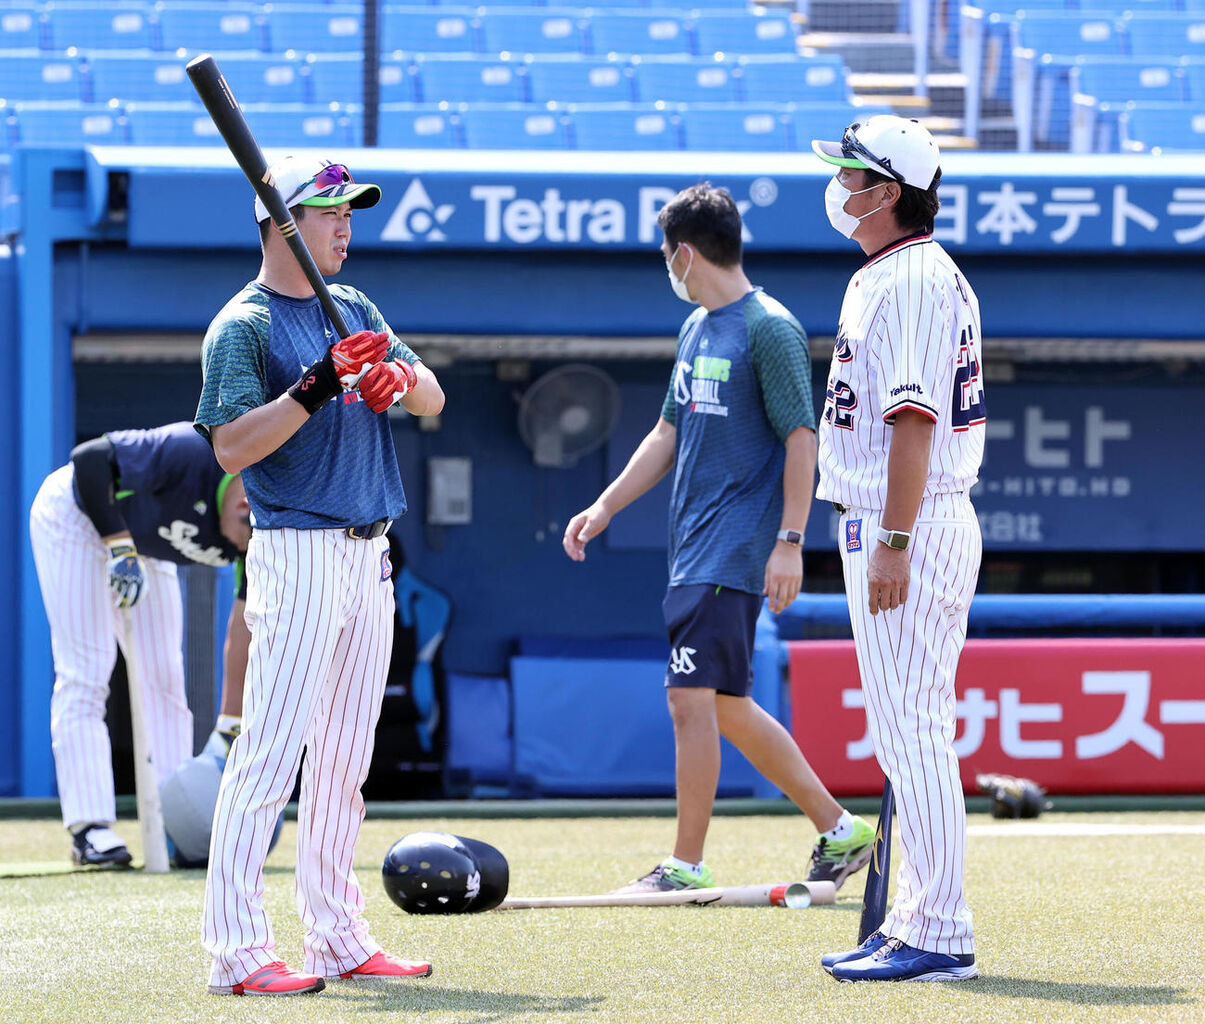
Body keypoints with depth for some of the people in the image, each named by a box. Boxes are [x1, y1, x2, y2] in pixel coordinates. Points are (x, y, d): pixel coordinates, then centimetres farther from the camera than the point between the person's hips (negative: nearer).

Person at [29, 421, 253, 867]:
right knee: (85, 675, -12)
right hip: (77, 516, -7)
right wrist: (120, 546, -34)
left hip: (141, 542, 7)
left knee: (164, 676, 4)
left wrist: (230, 726, -9)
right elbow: (90, 457, -33)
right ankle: (89, 827, -14)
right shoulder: (193, 454, -38)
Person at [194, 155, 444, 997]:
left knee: (345, 759, 12)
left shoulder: (354, 309, 16)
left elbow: (433, 400, 11)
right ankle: (237, 952, -14)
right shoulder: (243, 326, -7)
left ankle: (339, 938, 18)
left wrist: (400, 376, -11)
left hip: (369, 557, 8)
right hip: (299, 555, -8)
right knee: (271, 753, -12)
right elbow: (232, 446, -17)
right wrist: (316, 387, -26)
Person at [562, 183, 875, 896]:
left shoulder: (770, 330, -10)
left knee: (692, 697, -12)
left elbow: (802, 438, -14)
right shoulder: (696, 329, 17)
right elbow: (670, 435, 24)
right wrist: (605, 507, 19)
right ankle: (840, 830, 19)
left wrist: (790, 541, -20)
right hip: (695, 546, 9)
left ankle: (687, 866, -6)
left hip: (736, 552, -9)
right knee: (726, 708, 11)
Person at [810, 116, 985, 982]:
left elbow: (915, 419, -22)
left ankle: (941, 937, -10)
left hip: (909, 530, -11)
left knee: (909, 730, -10)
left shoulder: (911, 280, -14)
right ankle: (917, 922, 18)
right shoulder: (930, 275, 19)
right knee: (911, 733, 13)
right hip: (916, 528, 11)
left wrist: (893, 544, -26)